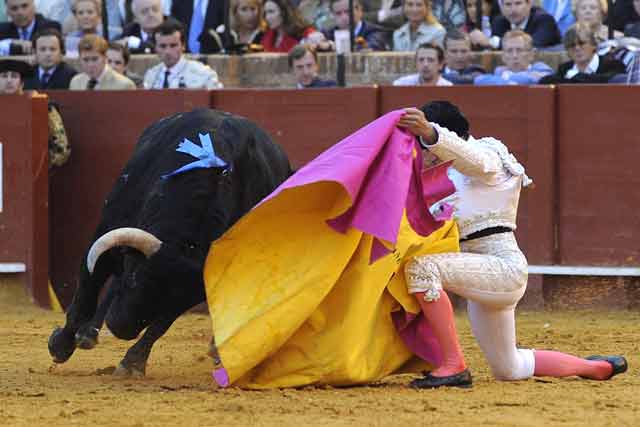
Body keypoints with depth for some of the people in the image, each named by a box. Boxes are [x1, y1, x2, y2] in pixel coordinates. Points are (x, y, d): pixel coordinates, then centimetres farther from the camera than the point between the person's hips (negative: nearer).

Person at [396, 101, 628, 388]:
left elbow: (466, 154, -35)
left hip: (504, 266, -11)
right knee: (508, 369, 18)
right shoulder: (455, 173, 20)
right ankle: (598, 368, 37)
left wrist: (428, 132, -54)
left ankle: (454, 366, -29)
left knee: (421, 267, -31)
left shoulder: (486, 157, -10)